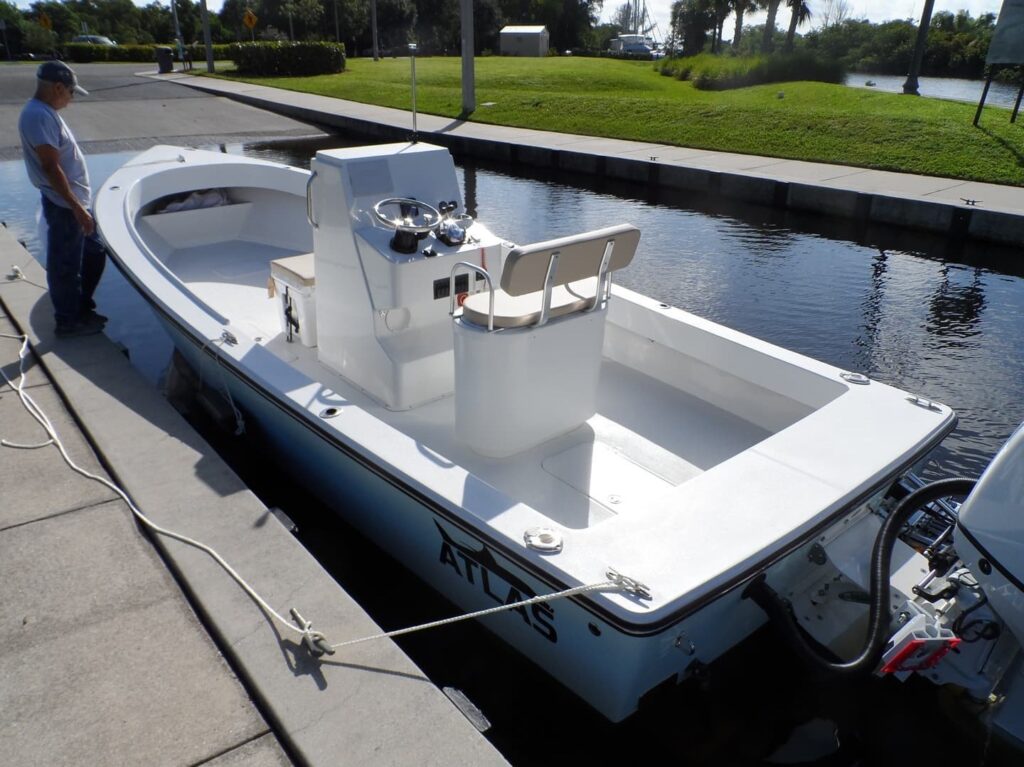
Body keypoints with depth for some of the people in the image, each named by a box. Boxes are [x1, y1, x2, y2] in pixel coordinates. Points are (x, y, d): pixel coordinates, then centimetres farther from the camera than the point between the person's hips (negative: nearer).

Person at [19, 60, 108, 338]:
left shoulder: (46, 112, 13)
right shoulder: (39, 116, -18)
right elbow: (51, 167, -23)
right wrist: (77, 208, -24)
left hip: (75, 201, 10)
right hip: (64, 206, -10)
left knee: (95, 253, 19)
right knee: (66, 266, 2)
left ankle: (82, 307, 33)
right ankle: (68, 322, 15)